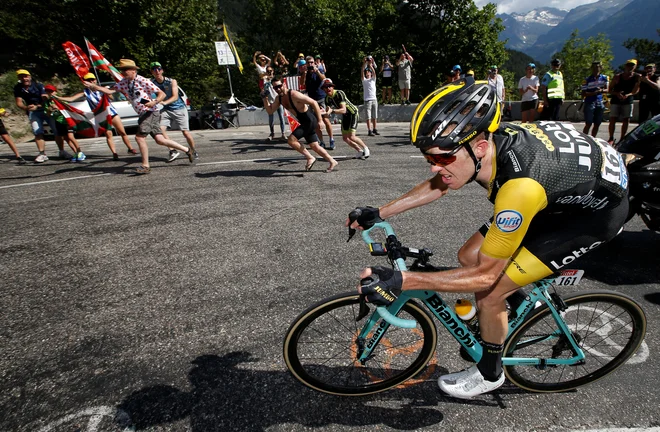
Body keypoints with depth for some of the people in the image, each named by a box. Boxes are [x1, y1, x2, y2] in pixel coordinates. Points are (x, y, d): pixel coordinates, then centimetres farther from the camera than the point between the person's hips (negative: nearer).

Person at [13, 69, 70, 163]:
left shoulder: (38, 85, -9)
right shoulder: (18, 88, -1)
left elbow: (46, 99, -18)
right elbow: (19, 102, -5)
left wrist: (37, 106, -33)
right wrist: (26, 108, -26)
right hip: (33, 112, 2)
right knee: (37, 132, -8)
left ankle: (62, 152, 5)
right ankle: (42, 154, -9)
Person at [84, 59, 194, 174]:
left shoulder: (142, 81, -8)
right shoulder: (123, 83, 13)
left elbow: (162, 94, -10)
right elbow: (110, 91, 8)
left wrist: (154, 102, -24)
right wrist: (92, 86, 0)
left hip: (151, 112, -7)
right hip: (143, 114, 7)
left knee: (140, 137, -13)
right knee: (160, 140, 1)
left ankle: (145, 166, -4)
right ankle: (187, 150, 10)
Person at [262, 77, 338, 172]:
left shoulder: (294, 95, -21)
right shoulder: (279, 98, 4)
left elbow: (313, 102, -21)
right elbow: (270, 111, 10)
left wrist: (320, 120, -22)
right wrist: (265, 98, -3)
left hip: (310, 121, -9)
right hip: (305, 123, 9)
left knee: (291, 140, -15)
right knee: (314, 146, 13)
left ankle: (310, 158, -3)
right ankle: (332, 162, 25)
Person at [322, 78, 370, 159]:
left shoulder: (339, 93, -27)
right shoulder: (327, 98, -4)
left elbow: (343, 110, -37)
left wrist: (332, 110, -50)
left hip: (353, 113, -8)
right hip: (345, 116, 8)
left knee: (351, 136, -18)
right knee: (345, 138, 3)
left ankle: (365, 148, 8)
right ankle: (360, 151, 22)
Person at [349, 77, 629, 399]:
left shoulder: (521, 185, -41)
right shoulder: (488, 141, -19)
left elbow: (485, 275, -30)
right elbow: (437, 185, 2)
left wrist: (402, 282, -34)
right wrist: (380, 213, -1)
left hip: (599, 205, -7)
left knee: (489, 294, -13)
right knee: (469, 257, 3)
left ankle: (489, 373, 17)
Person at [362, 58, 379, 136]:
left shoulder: (373, 79, 14)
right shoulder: (364, 80, 8)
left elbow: (374, 72, -4)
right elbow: (362, 72, -6)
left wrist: (370, 65, -15)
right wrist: (365, 63, -14)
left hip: (374, 99, 3)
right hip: (367, 100, -3)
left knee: (374, 116, 7)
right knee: (368, 116, -7)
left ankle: (374, 129, 15)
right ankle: (370, 131, -9)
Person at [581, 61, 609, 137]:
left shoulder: (605, 78, 8)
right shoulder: (587, 80, -4)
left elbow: (607, 89, 1)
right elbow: (583, 94, -7)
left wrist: (601, 90, -21)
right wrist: (594, 93, -22)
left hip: (600, 103, 4)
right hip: (589, 103, -4)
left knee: (597, 124, 7)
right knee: (588, 124, -10)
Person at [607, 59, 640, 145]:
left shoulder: (637, 77, 0)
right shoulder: (617, 77, -3)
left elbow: (636, 90, 1)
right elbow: (610, 90, -1)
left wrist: (628, 95, -19)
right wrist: (617, 93, -20)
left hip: (628, 101, 2)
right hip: (615, 101, -2)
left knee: (626, 120, 2)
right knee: (612, 120, -9)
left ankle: (622, 139, 11)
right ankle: (611, 139, 0)